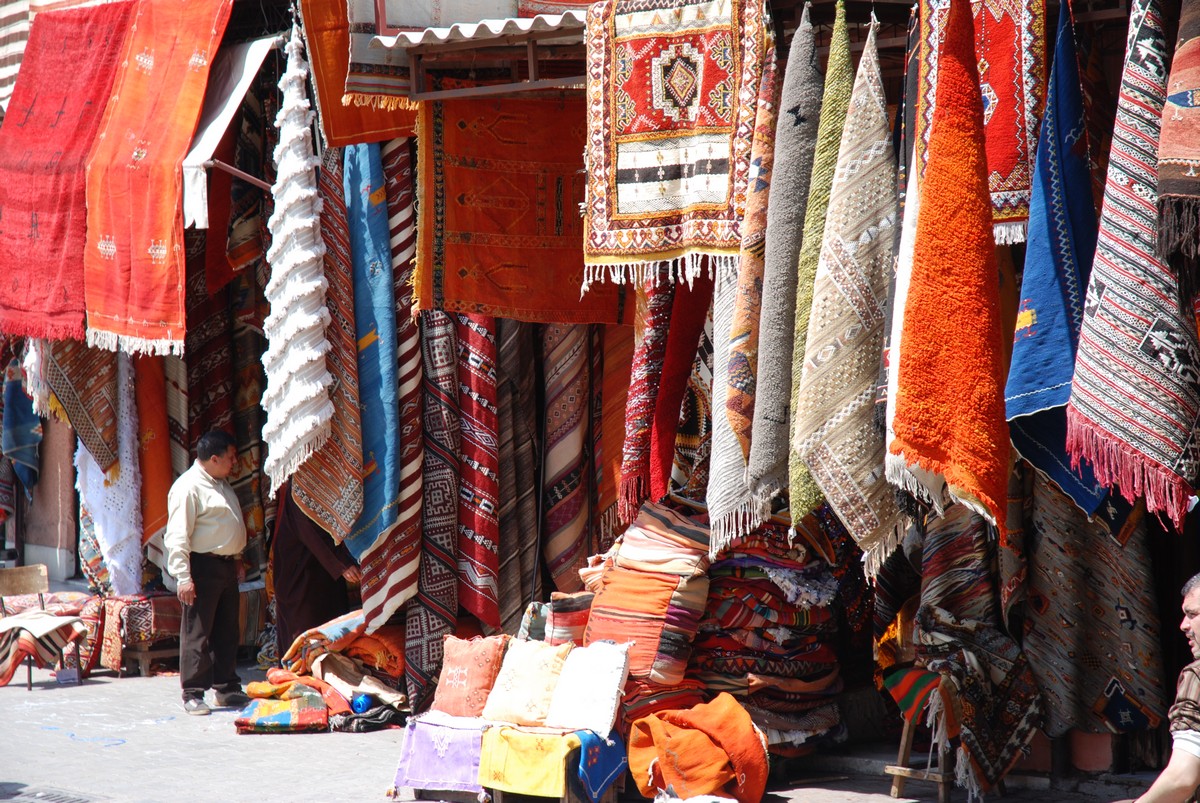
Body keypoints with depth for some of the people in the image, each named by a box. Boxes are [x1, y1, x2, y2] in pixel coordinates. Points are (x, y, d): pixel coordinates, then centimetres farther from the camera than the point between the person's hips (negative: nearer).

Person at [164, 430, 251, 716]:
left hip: (227, 565, 9)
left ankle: (227, 689, 22)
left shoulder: (222, 484, 16)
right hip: (202, 567, -9)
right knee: (197, 633, -5)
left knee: (227, 631, 13)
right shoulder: (188, 487, -14)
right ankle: (193, 694, -1)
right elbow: (178, 537, -18)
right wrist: (183, 577, -23)